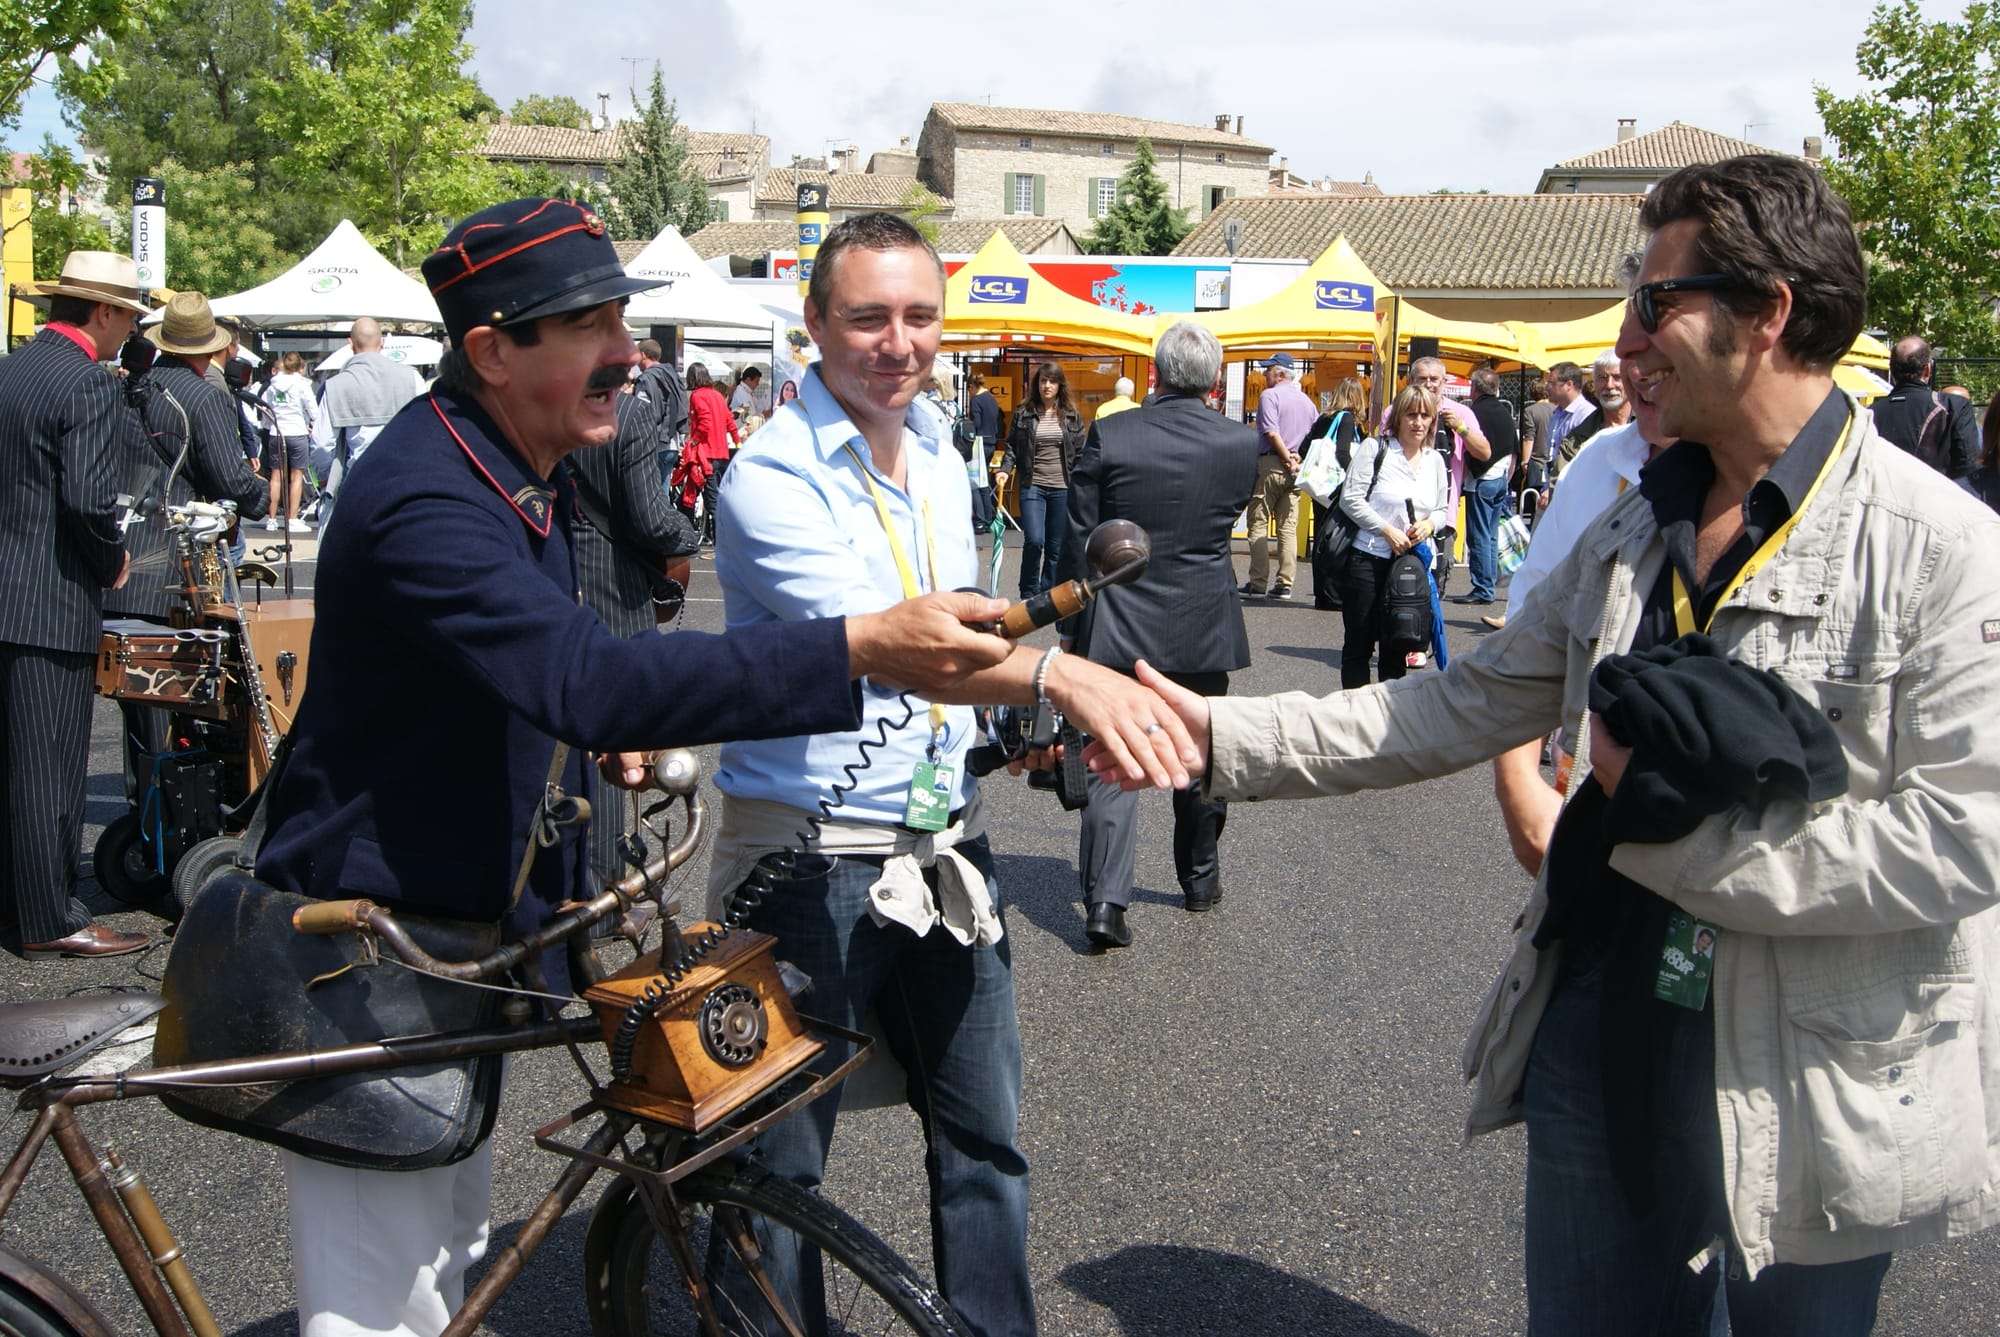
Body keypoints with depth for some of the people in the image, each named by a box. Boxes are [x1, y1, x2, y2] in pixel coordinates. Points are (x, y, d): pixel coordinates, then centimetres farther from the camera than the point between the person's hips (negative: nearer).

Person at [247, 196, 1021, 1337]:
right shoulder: (422, 497, -27)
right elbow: (588, 678, -41)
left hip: (473, 928, 10)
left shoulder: (529, 473, 5)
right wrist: (863, 648, -46)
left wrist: (604, 736, 6)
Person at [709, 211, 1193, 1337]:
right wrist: (1055, 671, -42)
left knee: (987, 1140, 16)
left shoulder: (940, 457, 9)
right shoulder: (771, 477, -16)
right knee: (778, 1167, 8)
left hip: (947, 844, 7)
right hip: (815, 861, -6)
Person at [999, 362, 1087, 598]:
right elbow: (1012, 446, 8)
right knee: (1034, 541, -14)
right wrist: (1006, 469, -9)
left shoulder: (1072, 416, 5)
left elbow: (1080, 453, 7)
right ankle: (1029, 594, 4)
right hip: (1033, 486, -1)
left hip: (1062, 488, 1)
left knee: (1056, 547, 6)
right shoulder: (1024, 413, 4)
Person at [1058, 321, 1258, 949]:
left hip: (1118, 627, -2)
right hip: (1203, 628, 2)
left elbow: (1079, 541, -7)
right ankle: (1200, 878, 34)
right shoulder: (1241, 443, -4)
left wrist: (1070, 625, 2)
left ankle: (1104, 899, -7)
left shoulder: (1109, 436, -9)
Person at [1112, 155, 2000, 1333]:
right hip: (1602, 1026, 5)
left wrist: (1671, 823, -19)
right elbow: (1471, 705, 7)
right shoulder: (1635, 526, 6)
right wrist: (1222, 736, 1)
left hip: (1815, 1089, -5)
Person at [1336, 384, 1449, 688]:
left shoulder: (1435, 460, 12)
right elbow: (1350, 498, -10)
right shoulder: (1375, 448, -4)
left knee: (1396, 646, 9)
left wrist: (1429, 524, -4)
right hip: (1367, 559, -4)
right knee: (1358, 643, 3)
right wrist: (1388, 530, -14)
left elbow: (1443, 509, 19)